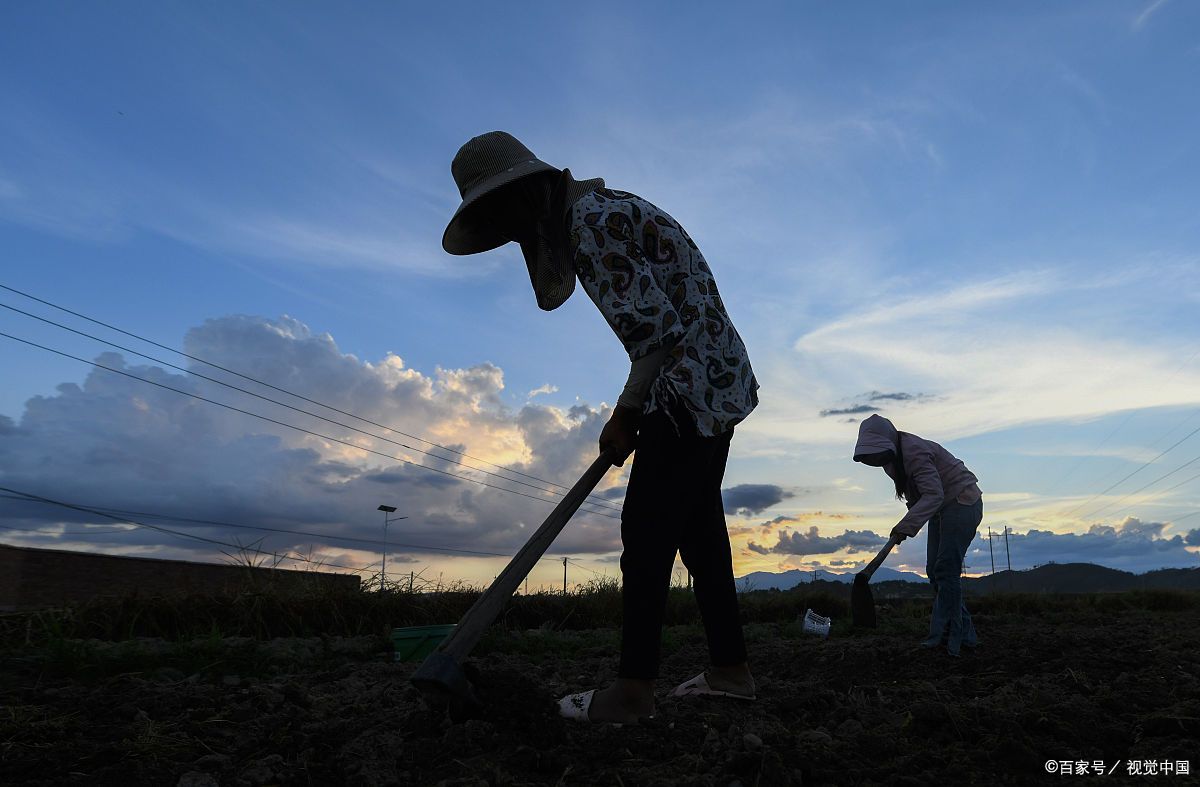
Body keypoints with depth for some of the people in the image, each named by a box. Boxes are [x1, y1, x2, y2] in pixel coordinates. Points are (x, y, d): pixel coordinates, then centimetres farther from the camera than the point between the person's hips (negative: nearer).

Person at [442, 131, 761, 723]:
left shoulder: (588, 221, -15)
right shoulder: (606, 209, 17)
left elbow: (654, 326, -21)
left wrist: (626, 414, -10)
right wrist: (632, 409, 13)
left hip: (688, 389, -10)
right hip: (718, 384, 10)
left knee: (647, 526, -8)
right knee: (698, 524, 12)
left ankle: (633, 690, -2)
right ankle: (731, 670, 20)